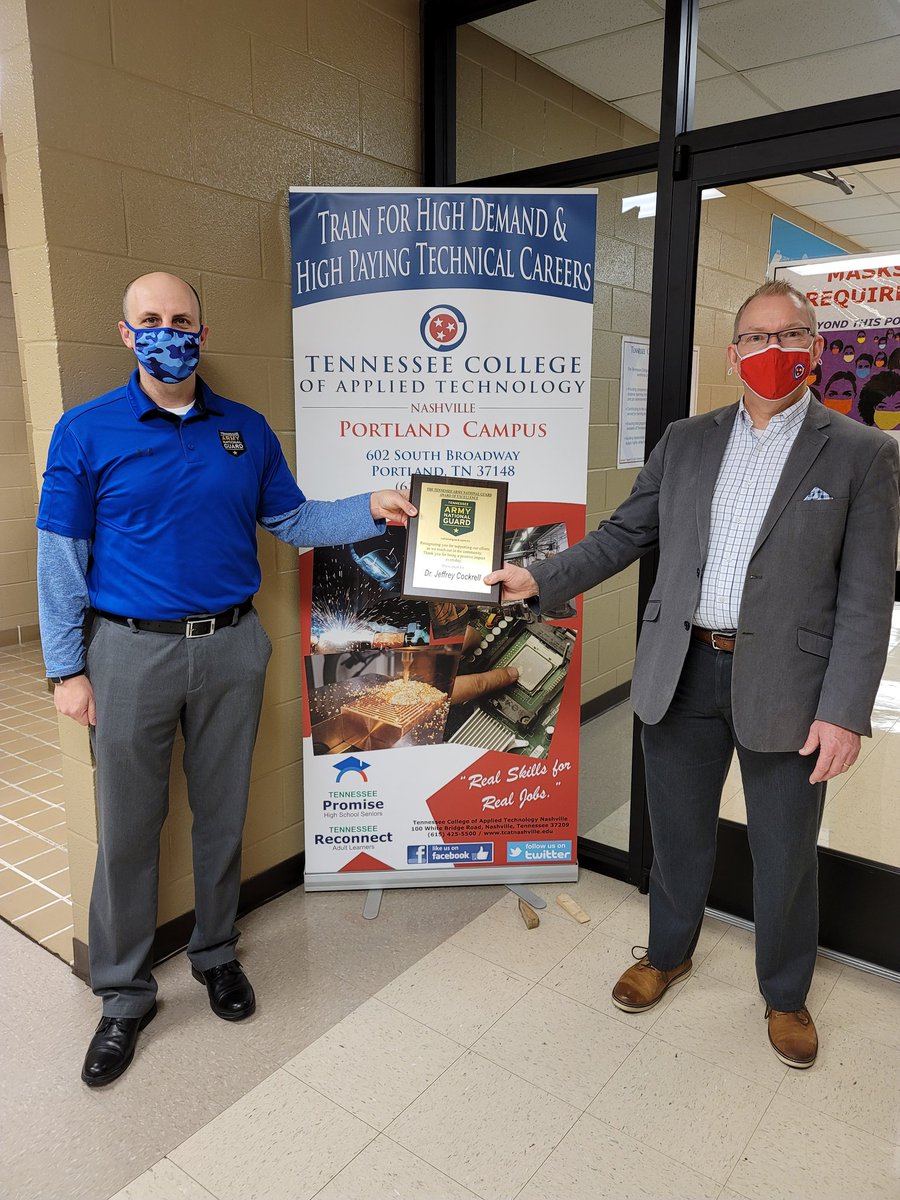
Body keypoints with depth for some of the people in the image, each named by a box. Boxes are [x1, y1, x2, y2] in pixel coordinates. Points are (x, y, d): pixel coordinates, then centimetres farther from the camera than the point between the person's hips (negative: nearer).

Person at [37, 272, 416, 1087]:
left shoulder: (246, 430, 6)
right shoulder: (87, 431, -3)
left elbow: (292, 521, 9)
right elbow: (62, 558, -2)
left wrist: (370, 511, -7)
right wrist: (68, 669, -5)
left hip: (230, 649, 3)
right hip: (132, 652, -2)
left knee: (223, 814, 14)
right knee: (128, 828, 6)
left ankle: (216, 954, 36)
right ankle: (124, 993, 26)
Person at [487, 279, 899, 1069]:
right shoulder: (686, 441, 7)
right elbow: (625, 533, 9)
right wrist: (542, 581, -2)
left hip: (783, 685, -2)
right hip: (682, 671, 3)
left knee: (785, 855, 13)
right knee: (678, 833, 18)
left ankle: (785, 994, 41)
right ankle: (668, 955, 44)